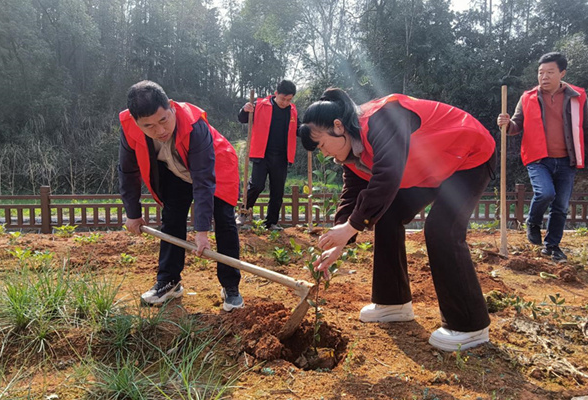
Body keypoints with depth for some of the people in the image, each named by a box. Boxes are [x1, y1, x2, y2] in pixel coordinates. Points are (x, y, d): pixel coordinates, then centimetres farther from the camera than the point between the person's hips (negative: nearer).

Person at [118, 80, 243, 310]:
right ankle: (169, 282, 17)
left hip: (214, 170, -4)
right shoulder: (129, 127, -27)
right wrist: (132, 214, -4)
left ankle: (231, 287, 0)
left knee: (224, 222, -12)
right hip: (175, 173, 4)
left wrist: (202, 231, -39)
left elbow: (203, 181, -40)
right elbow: (128, 172, -10)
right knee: (170, 221, 2)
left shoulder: (194, 125, -41)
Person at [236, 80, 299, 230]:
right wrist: (245, 110, -21)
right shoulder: (261, 106, -2)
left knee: (277, 191, 7)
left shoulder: (293, 111, 10)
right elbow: (243, 120, 1)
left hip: (281, 158, 4)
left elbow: (297, 130, 21)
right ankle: (244, 212, 10)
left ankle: (272, 222, 19)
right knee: (256, 185, -14)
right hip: (262, 155, -4)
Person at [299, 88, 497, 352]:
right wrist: (338, 245, -12)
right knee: (386, 217, 3)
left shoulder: (382, 118, -34)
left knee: (440, 230, -23)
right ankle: (394, 302, 15)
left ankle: (470, 327, -8)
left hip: (470, 157, -9)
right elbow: (352, 194, -3)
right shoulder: (352, 150, -5)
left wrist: (352, 226, -40)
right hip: (431, 169, 9)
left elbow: (387, 177, -44)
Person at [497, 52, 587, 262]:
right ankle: (533, 223, 5)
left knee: (561, 207, 7)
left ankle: (552, 245, 24)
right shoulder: (528, 98, 2)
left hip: (566, 161, 2)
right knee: (546, 193, -26)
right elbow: (518, 126, 6)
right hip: (538, 160, -2)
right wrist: (508, 124, -17)